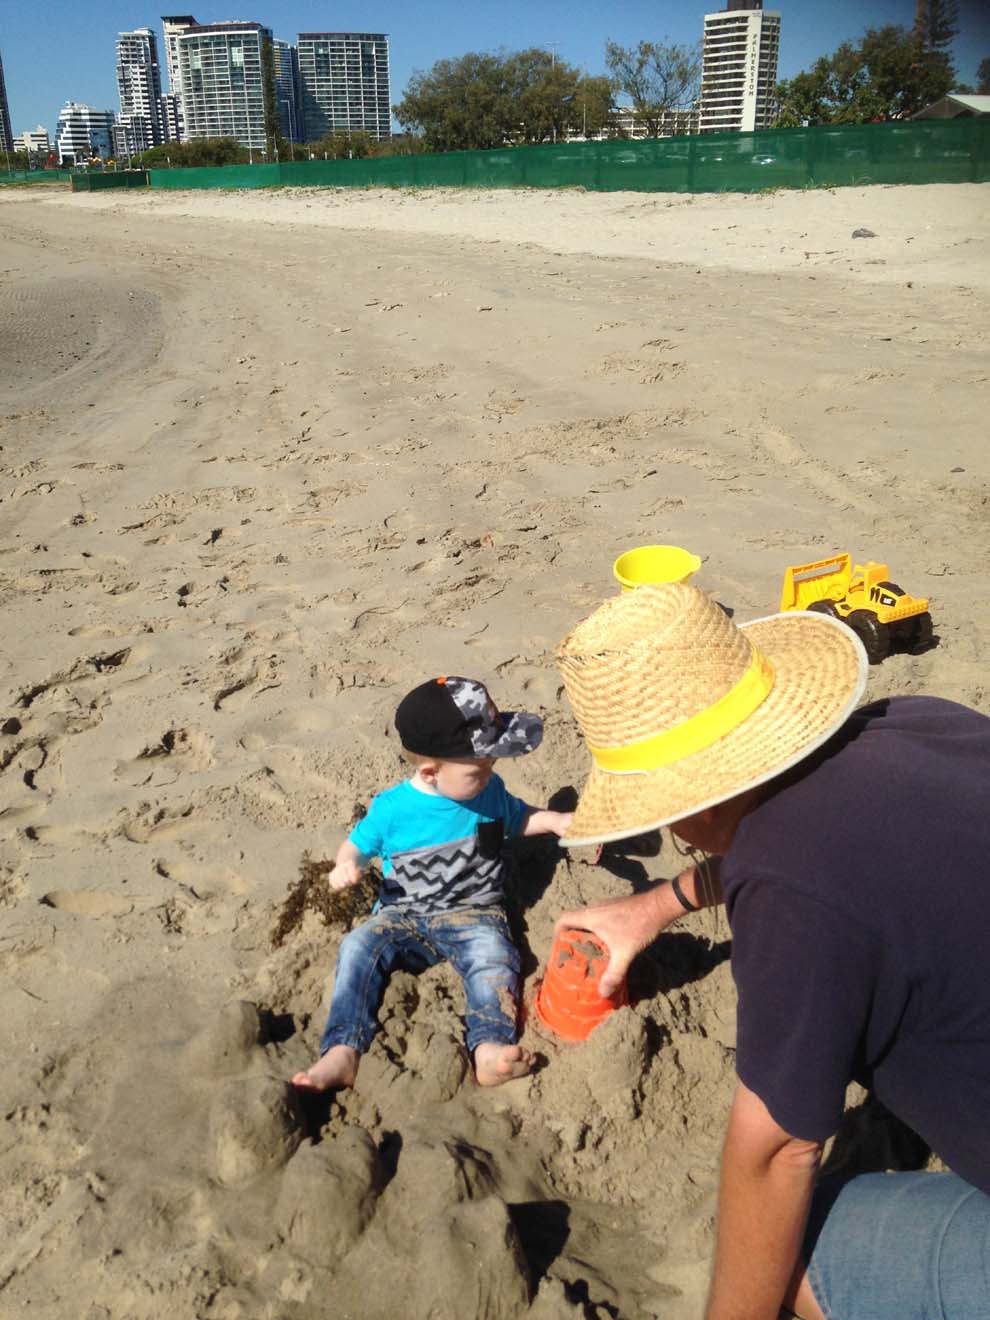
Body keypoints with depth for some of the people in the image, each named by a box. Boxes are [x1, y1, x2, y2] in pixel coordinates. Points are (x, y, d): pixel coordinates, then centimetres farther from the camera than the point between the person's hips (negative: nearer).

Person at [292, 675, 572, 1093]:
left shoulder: (490, 791, 3)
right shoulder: (391, 808, -5)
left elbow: (517, 818, 22)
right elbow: (357, 843, 9)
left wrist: (557, 820, 4)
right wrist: (346, 865, -15)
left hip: (472, 913, 1)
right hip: (403, 915, 0)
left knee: (493, 953, -33)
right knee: (358, 946, -27)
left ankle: (490, 1049, -48)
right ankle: (342, 1053, -33)